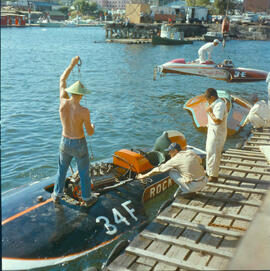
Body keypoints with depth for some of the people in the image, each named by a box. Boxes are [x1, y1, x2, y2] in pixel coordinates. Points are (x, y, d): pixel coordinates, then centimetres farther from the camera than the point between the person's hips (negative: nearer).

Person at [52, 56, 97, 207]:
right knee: (84, 172, 15)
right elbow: (90, 133, -15)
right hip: (79, 145, -4)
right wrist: (93, 126, 9)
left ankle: (57, 195, 39)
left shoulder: (63, 102, -15)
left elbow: (62, 80, 1)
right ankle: (87, 199, 31)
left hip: (65, 143, 4)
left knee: (62, 169, 25)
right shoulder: (84, 111, -26)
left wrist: (72, 64, 6)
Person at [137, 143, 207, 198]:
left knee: (172, 172, 9)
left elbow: (158, 169, 4)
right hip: (204, 181, 6)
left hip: (194, 185, -6)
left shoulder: (175, 160, -4)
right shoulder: (190, 152, 9)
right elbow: (200, 161, 29)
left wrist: (143, 176, 14)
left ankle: (188, 191, 4)